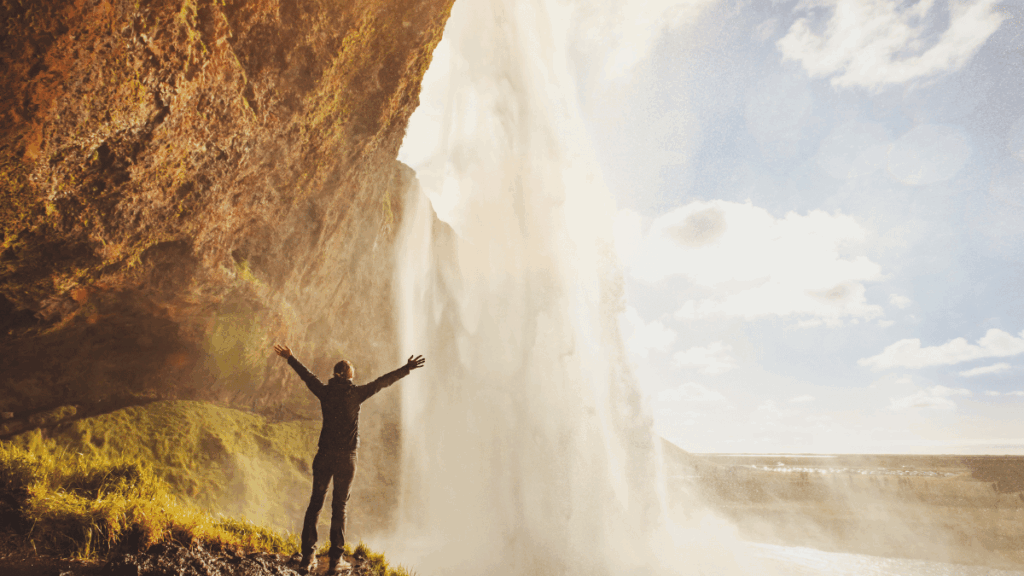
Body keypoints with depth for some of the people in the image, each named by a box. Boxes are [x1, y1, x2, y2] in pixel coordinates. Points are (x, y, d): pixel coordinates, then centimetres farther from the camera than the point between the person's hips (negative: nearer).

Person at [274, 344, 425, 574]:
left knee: (315, 503, 13)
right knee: (339, 506, 6)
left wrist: (289, 358, 30)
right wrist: (407, 369, -10)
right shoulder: (355, 393, -9)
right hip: (345, 458, -3)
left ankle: (307, 556, 14)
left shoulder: (324, 391, 1)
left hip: (324, 456, 3)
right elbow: (383, 382, -12)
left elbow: (306, 375, 15)